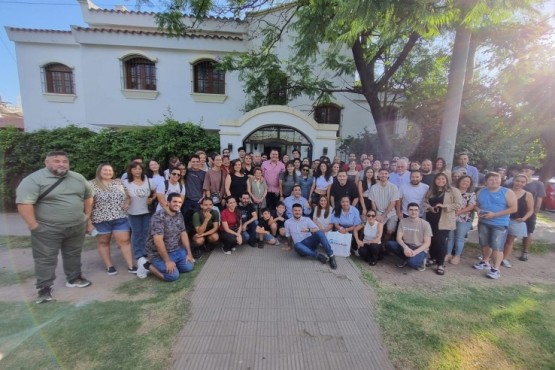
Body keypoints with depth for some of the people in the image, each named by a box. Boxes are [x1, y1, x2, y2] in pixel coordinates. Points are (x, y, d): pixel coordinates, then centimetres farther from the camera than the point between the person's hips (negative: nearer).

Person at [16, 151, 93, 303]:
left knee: (73, 254, 16)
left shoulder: (78, 178, 4)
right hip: (47, 229, -5)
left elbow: (88, 196, 14)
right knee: (45, 258, 4)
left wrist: (87, 214, 10)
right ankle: (45, 288, 16)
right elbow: (24, 203, -19)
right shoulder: (34, 180, -13)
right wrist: (33, 226, -20)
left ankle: (74, 278, 31)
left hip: (77, 226, 5)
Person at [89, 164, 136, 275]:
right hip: (101, 219, -2)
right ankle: (109, 266, 25)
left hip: (120, 218, 2)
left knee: (125, 241, 1)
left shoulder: (119, 183, 8)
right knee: (103, 242, 11)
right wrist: (88, 220, -11)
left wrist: (127, 202, -5)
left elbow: (128, 196, 16)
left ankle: (130, 265, 8)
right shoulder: (92, 185, -3)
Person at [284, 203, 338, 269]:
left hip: (310, 242, 1)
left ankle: (331, 256, -28)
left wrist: (308, 229, -20)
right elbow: (288, 236, 20)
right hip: (301, 246, 0)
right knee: (297, 245, -39)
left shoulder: (307, 219, 7)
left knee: (319, 232, -30)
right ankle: (318, 255, -27)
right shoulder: (287, 222, 9)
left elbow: (317, 229, -4)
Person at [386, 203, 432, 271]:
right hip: (406, 247, 4)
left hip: (420, 249, -3)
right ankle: (405, 259, 2)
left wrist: (415, 252, -24)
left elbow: (427, 243, -10)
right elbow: (398, 238, -6)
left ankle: (420, 260, 3)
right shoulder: (402, 221, -1)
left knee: (411, 262, -35)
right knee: (389, 244, -23)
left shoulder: (425, 224, -8)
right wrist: (405, 247, -26)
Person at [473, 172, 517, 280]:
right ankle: (485, 262, 33)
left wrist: (494, 214, -19)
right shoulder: (481, 192, 5)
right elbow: (476, 205, 15)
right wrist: (478, 210, -9)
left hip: (499, 224, -4)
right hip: (483, 223, 5)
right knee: (485, 244, 17)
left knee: (497, 247, -6)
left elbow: (514, 208, -11)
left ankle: (496, 269, 1)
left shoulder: (507, 192, -7)